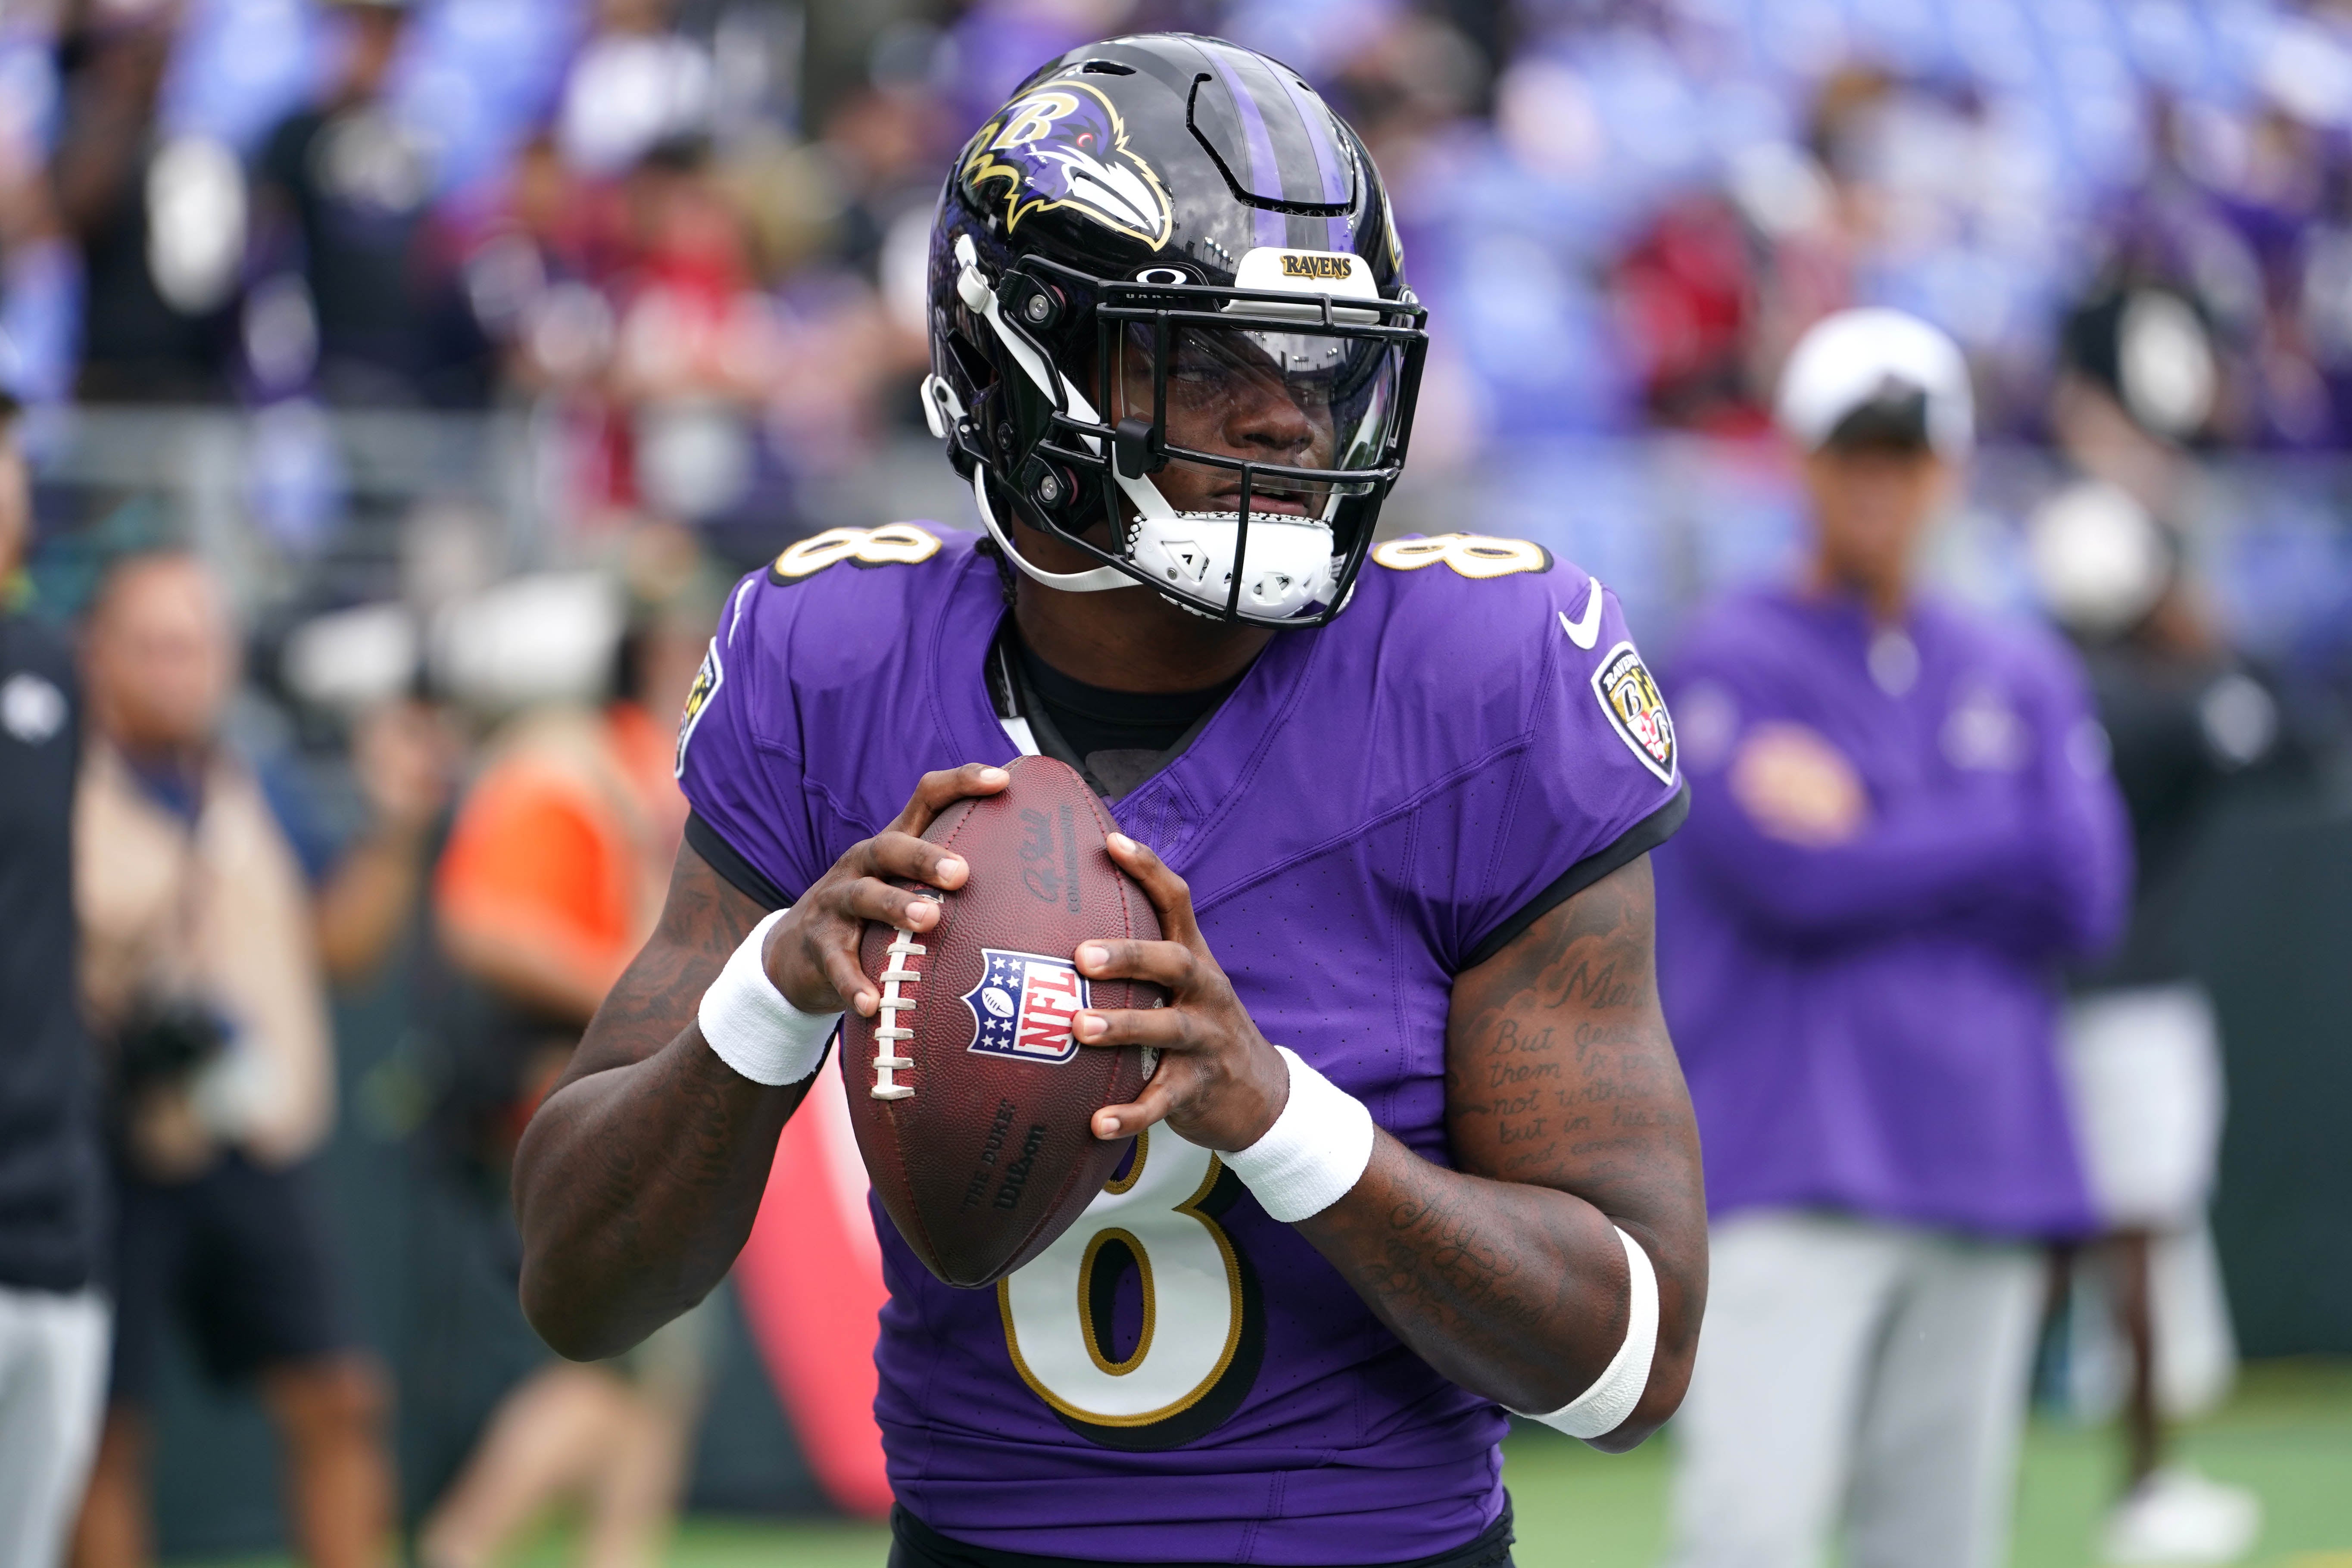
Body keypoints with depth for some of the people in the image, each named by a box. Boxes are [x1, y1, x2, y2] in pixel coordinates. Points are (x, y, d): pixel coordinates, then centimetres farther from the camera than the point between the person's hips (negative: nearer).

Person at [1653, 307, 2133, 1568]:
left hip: (1985, 1169, 5)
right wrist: (2002, 842, -1)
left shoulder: (2022, 675, 16)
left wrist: (1874, 845, -5)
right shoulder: (1732, 662, 2)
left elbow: (2083, 898, 3)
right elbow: (1789, 878, -13)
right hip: (1790, 1173, -5)